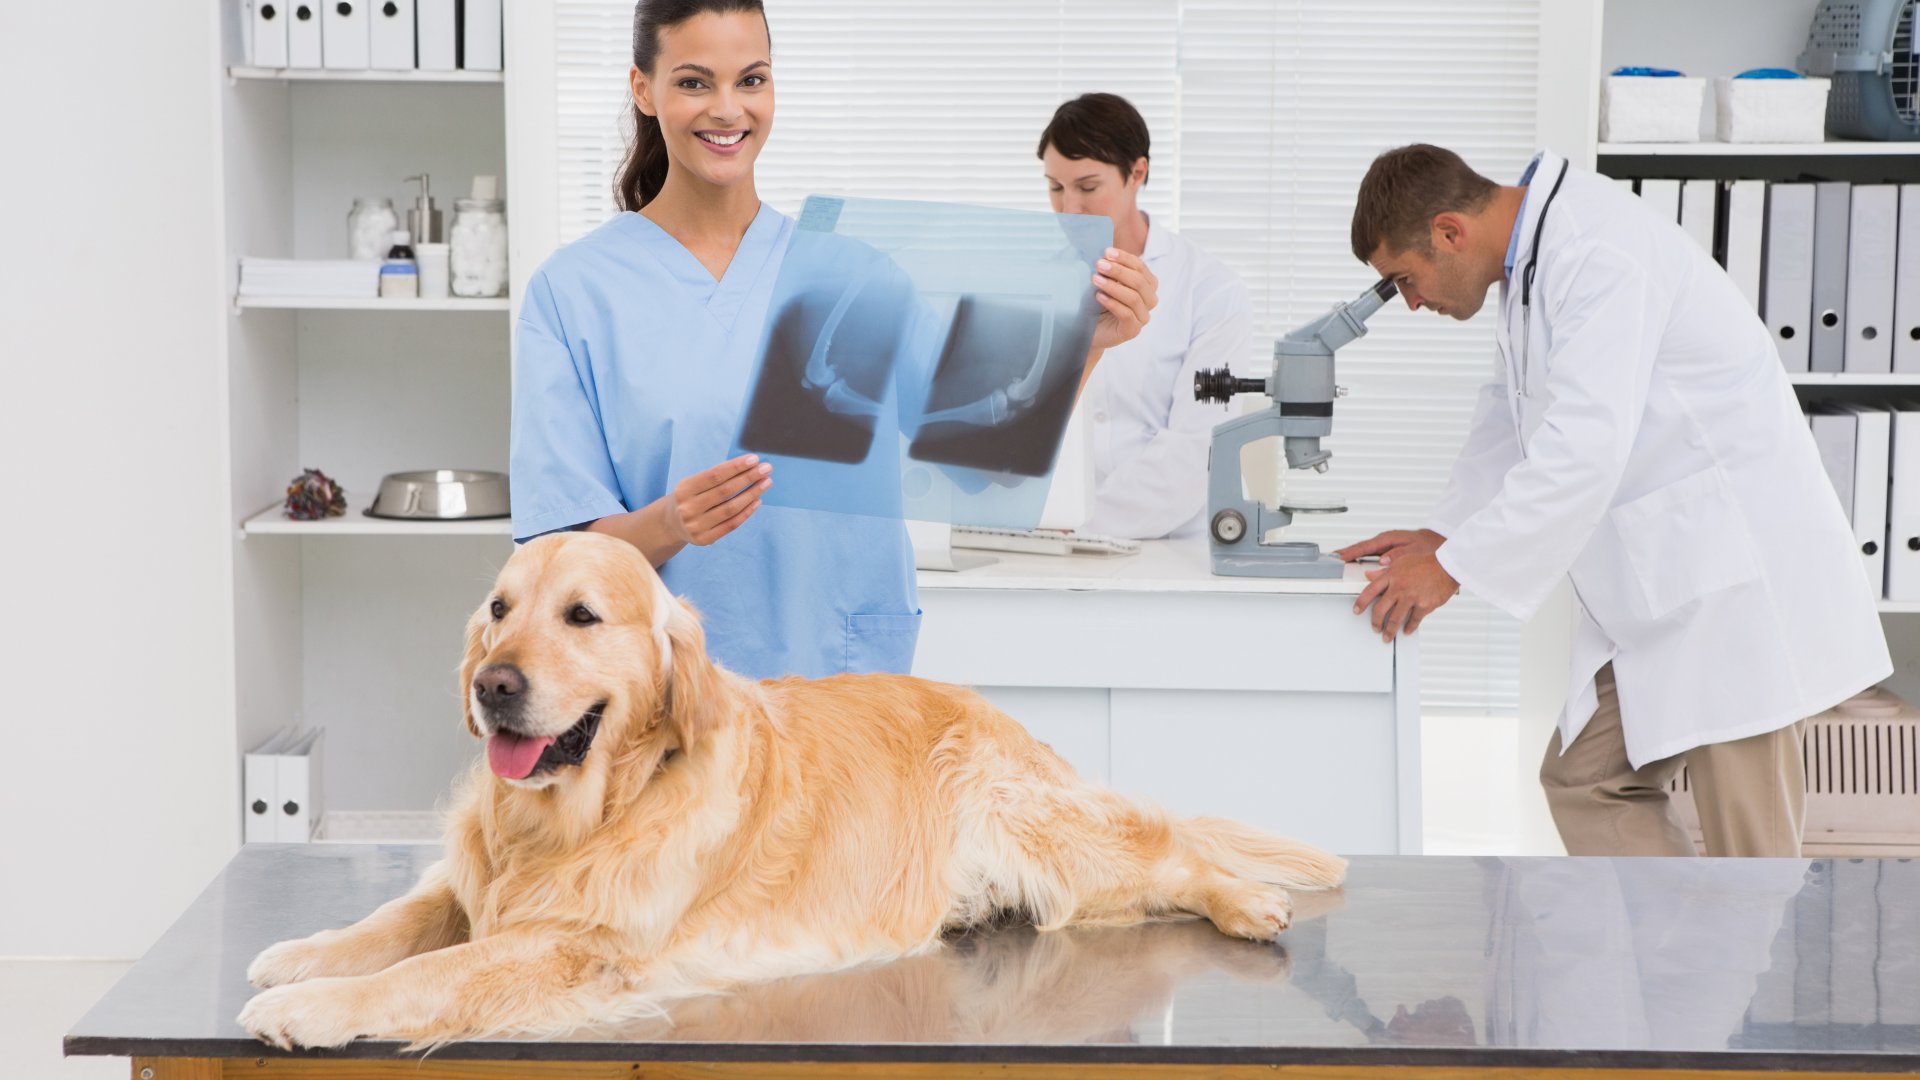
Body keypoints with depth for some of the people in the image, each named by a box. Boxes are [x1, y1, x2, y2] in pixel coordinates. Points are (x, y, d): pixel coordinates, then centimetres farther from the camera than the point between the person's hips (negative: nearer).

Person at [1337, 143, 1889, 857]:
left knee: (1748, 842, -6)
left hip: (1741, 572, -10)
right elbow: (1510, 418, 25)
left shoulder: (1597, 256, -21)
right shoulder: (1535, 255, 12)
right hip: (1660, 586, 10)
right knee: (1587, 778, 10)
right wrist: (1442, 533, 14)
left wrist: (1453, 565, -23)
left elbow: (1586, 448, -29)